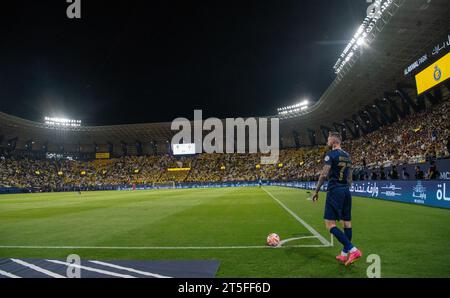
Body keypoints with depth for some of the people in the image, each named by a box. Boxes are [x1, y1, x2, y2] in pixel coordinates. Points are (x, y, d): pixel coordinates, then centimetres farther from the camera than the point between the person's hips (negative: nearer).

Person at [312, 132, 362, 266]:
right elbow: (350, 177, 18)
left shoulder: (331, 154, -9)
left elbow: (324, 175, -14)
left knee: (330, 224, -9)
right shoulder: (347, 156, 15)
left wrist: (316, 191, -7)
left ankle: (353, 250, -17)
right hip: (346, 191, 9)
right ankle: (345, 254, 18)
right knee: (347, 222, 10)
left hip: (335, 191, -9)